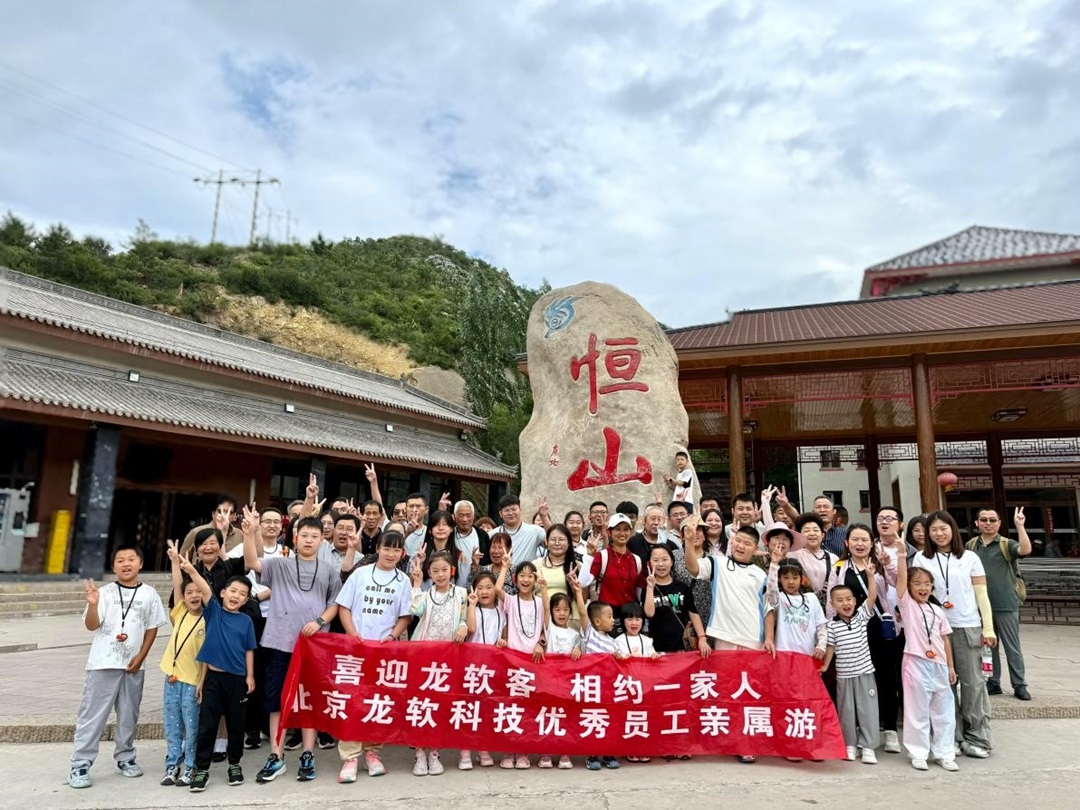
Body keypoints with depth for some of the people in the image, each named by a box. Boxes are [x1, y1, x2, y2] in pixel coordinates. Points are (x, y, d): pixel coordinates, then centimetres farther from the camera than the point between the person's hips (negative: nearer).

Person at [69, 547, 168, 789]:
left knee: (129, 715, 13)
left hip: (133, 665, 3)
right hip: (103, 664, -3)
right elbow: (91, 625, -10)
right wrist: (93, 605, -28)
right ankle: (80, 765, 9)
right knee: (92, 715, 0)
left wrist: (140, 657, -1)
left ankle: (125, 758, 27)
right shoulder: (105, 592, -4)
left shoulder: (149, 594, 2)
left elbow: (152, 628, 7)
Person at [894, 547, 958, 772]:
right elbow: (901, 577, -15)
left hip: (939, 664, 5)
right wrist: (902, 554, -21)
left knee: (943, 710, 12)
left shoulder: (937, 610, 10)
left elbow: (944, 639, 13)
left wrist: (950, 666, 10)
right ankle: (918, 753, 12)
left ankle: (944, 753, 23)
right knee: (918, 711, 2)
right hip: (916, 663, -5)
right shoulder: (907, 604, -3)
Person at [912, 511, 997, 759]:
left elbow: (981, 595, 5)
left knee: (972, 682, 2)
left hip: (968, 628, 0)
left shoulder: (970, 558, 5)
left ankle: (978, 738, 12)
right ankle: (951, 737, 14)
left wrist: (988, 628, -1)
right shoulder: (922, 559, 5)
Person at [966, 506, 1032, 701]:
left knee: (1012, 646, 5)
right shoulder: (970, 546, 6)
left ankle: (1019, 685, 16)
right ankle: (993, 682, 22)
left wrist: (1020, 525, -30)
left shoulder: (1007, 545, -3)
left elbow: (1026, 550, -24)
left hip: (1005, 604, -3)